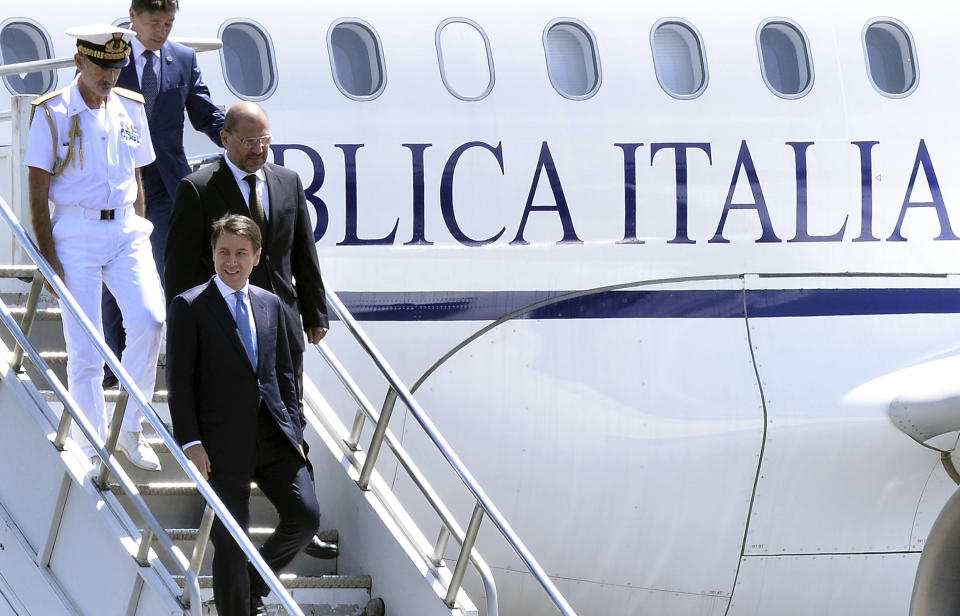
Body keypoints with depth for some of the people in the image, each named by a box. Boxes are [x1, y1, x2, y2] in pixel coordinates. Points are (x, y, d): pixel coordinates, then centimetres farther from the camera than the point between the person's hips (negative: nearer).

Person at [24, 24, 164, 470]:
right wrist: (47, 253, -9)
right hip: (76, 232, -3)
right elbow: (38, 188, -4)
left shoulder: (131, 109, 9)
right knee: (84, 345, -3)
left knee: (149, 320, -15)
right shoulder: (52, 113, -4)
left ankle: (129, 429, 1)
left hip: (126, 231, 3)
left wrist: (140, 231, 12)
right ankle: (93, 446, 7)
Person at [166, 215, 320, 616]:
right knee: (230, 539, -2)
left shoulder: (270, 304, 13)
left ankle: (256, 584, 19)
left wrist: (293, 431, 11)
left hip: (274, 436, 5)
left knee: (306, 515, -5)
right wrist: (190, 441, -13)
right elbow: (179, 381, -6)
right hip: (225, 443, -5)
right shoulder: (189, 307, -3)